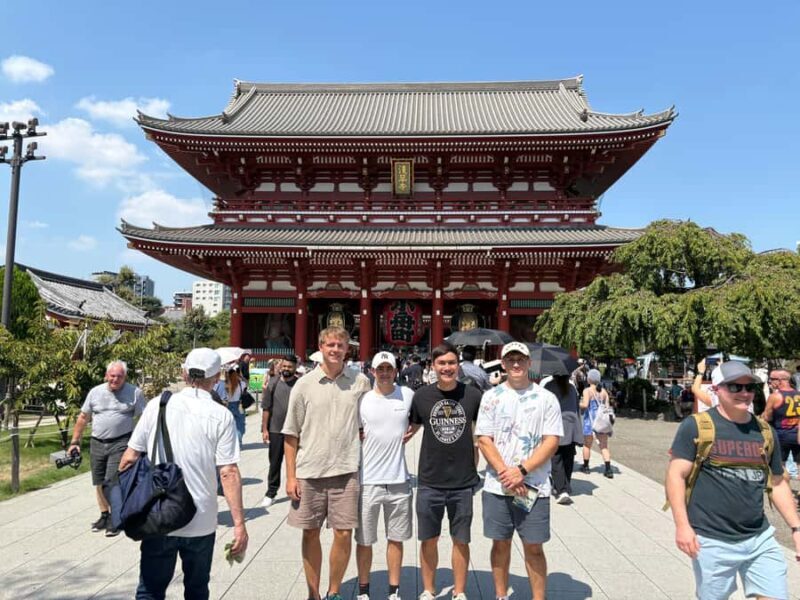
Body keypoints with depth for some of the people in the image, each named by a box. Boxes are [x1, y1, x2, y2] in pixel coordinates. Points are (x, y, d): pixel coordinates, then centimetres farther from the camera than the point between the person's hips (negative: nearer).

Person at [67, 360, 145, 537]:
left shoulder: (134, 393, -6)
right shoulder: (95, 392, 5)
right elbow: (83, 418, 11)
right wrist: (75, 442, 9)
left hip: (120, 444, -4)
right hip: (97, 443, 4)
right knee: (99, 483, 12)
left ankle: (114, 519, 8)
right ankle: (104, 515, 29)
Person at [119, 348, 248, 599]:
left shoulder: (157, 405, -4)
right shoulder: (221, 416, -9)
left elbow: (129, 458, 0)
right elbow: (229, 473, -13)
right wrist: (239, 524, -9)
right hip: (201, 523, -1)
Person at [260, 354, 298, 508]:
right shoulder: (272, 383, -1)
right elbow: (266, 408, 1)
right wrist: (264, 429, -2)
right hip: (275, 430, 1)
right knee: (274, 463, 10)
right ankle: (271, 493, 21)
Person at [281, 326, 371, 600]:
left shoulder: (360, 382, 0)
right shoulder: (304, 384, -2)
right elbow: (291, 434, 2)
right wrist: (290, 476, -2)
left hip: (346, 471, 0)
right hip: (308, 472, 0)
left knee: (344, 534, 4)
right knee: (310, 534, 11)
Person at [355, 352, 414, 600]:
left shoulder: (408, 395, -1)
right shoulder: (362, 399, -4)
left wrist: (410, 431, 2)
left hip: (399, 480, 1)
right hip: (368, 480, -1)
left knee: (396, 539, 14)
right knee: (364, 540, 11)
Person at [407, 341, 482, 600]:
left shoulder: (473, 394, -6)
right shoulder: (421, 396, -5)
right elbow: (411, 429, 10)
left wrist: (476, 462, 4)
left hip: (463, 481, 0)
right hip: (429, 481, 1)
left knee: (461, 540, 13)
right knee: (429, 539, 13)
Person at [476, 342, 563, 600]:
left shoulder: (546, 398, -1)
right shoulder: (491, 397, 2)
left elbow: (552, 441, -6)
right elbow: (484, 440, -2)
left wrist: (521, 471, -15)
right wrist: (505, 473, -13)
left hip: (534, 487, -1)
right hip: (497, 486, 1)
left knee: (534, 547, 7)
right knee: (500, 543, 13)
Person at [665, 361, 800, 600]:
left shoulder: (765, 431, 7)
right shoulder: (696, 427, -10)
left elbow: (777, 483, 16)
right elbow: (676, 476, -11)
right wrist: (682, 525, -19)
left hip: (761, 539, 5)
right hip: (712, 542, -5)